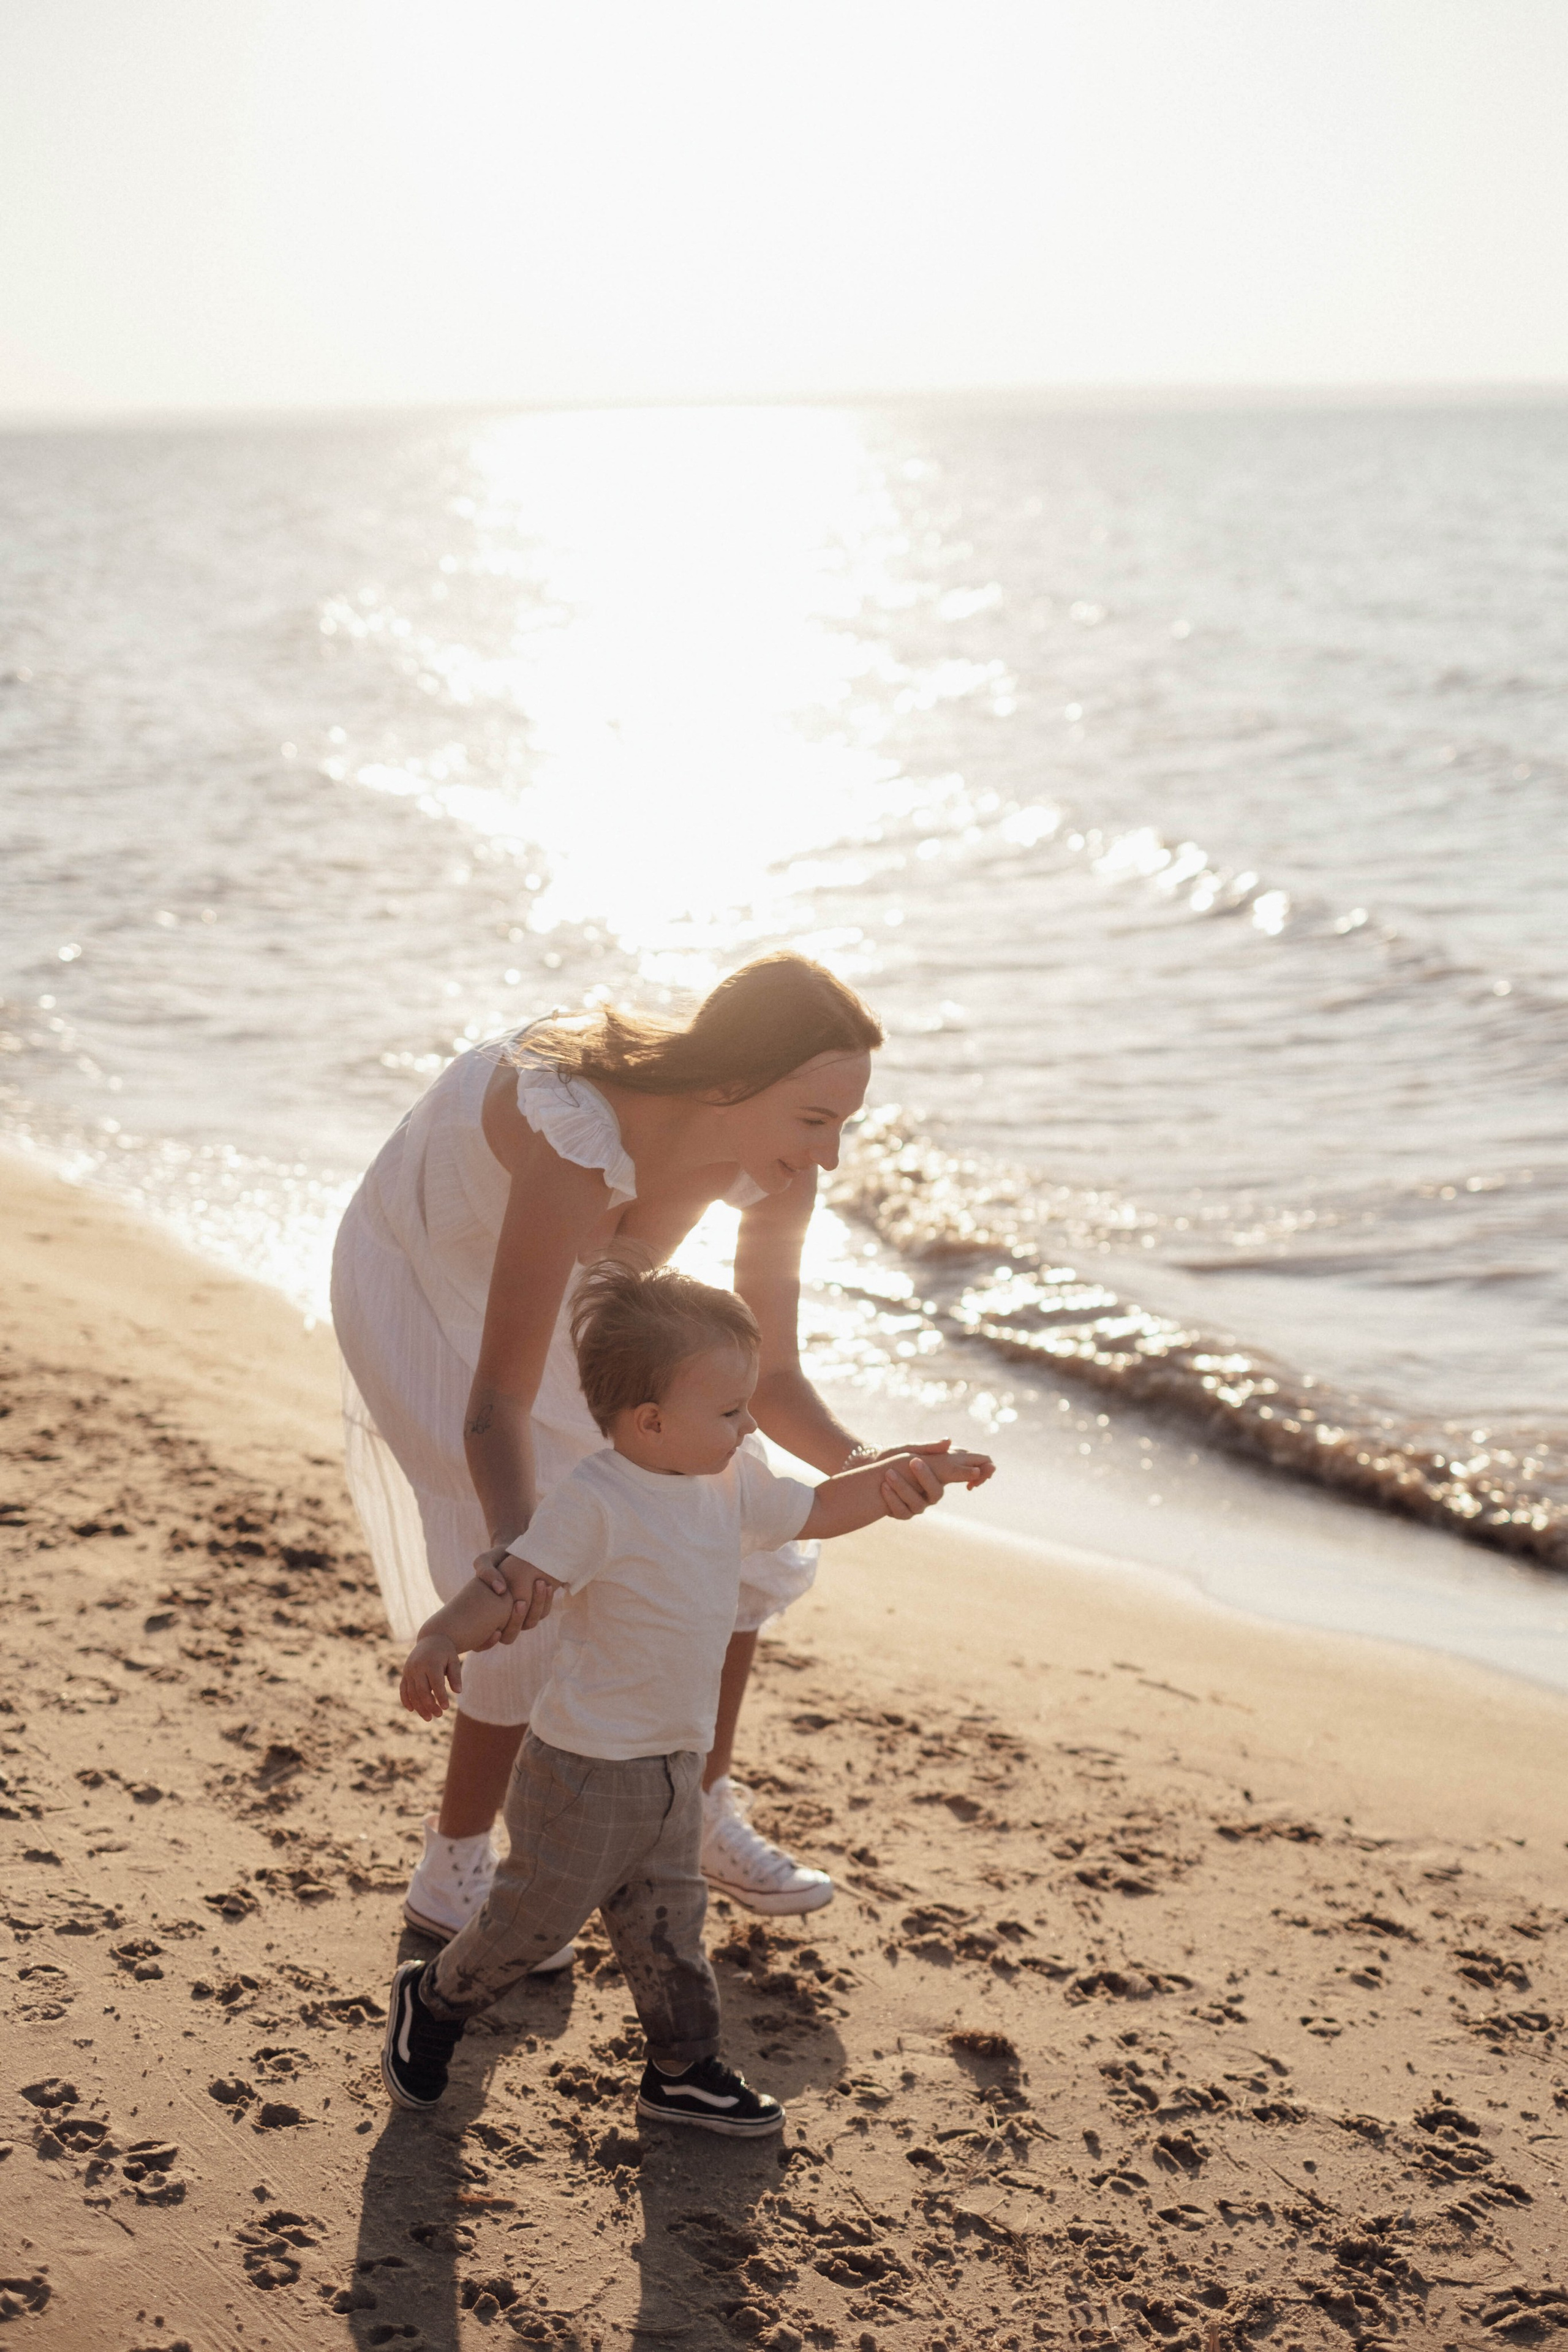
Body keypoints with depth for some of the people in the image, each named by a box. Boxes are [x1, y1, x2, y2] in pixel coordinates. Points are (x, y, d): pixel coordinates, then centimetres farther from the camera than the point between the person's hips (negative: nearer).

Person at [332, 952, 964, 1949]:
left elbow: (766, 1379, -16)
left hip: (562, 1285, 7)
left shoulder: (774, 1172, -25)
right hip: (428, 1286, -7)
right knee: (551, 1600, -14)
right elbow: (498, 1406, -44)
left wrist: (857, 1461, -36)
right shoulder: (577, 1146, -45)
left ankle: (705, 1818, 24)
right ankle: (452, 1875, 7)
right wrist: (517, 1544, -63)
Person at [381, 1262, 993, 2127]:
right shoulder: (594, 1504, -24)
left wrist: (915, 1471, 10)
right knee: (538, 1917, 8)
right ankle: (431, 2002, 33)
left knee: (666, 1922, 19)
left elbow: (818, 1512, 16)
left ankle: (684, 2068, 34)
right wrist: (441, 1638, -49)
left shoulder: (732, 1485, 2)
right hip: (585, 1770, -7)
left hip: (674, 1765, 7)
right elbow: (512, 1585, -31)